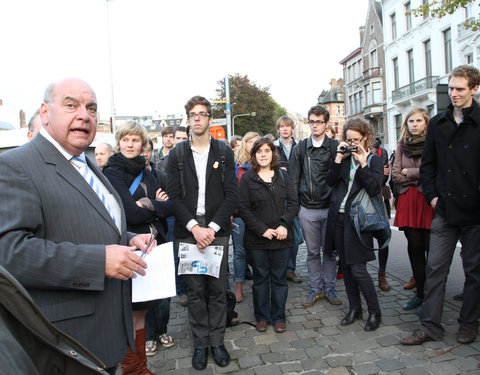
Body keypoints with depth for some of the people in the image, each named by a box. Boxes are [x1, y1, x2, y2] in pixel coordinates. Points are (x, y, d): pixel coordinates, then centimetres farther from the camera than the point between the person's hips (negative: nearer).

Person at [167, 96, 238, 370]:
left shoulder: (224, 153, 5)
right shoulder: (177, 154, 6)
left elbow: (232, 194, -1)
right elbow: (174, 196, 0)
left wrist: (213, 227, -11)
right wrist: (194, 227, -11)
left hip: (217, 230, 0)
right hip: (188, 231, 1)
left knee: (218, 289, 7)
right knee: (195, 291, 8)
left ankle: (217, 340, 23)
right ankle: (200, 343, 23)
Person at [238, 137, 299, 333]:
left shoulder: (283, 176, 7)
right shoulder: (247, 178, 0)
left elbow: (293, 202, 3)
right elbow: (243, 208, -5)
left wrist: (284, 225, -11)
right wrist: (262, 230, -12)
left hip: (281, 236, 2)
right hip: (257, 238, -2)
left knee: (279, 278, 9)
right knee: (260, 278, 10)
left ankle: (278, 317, 24)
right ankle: (262, 317, 25)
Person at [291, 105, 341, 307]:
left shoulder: (335, 146, 1)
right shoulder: (301, 148, 6)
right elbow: (294, 179, 8)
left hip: (330, 207, -1)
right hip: (307, 209, 1)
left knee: (329, 251, 9)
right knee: (313, 252, 10)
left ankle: (329, 288, 24)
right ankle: (315, 289, 23)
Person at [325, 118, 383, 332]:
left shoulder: (374, 160, 0)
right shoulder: (344, 158, 11)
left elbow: (375, 189, -13)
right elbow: (330, 181, -1)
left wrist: (362, 164, -16)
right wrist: (339, 158, -7)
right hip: (338, 217, 5)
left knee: (358, 269, -6)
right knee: (346, 266, 12)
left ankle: (374, 312, 15)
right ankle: (354, 308, 28)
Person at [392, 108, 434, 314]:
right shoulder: (402, 145, 13)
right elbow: (396, 176, 7)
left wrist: (408, 172, -1)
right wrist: (419, 177, -3)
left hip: (429, 200, -4)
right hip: (408, 202, 4)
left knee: (430, 249, -2)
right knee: (414, 248, 8)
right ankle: (420, 293, 19)